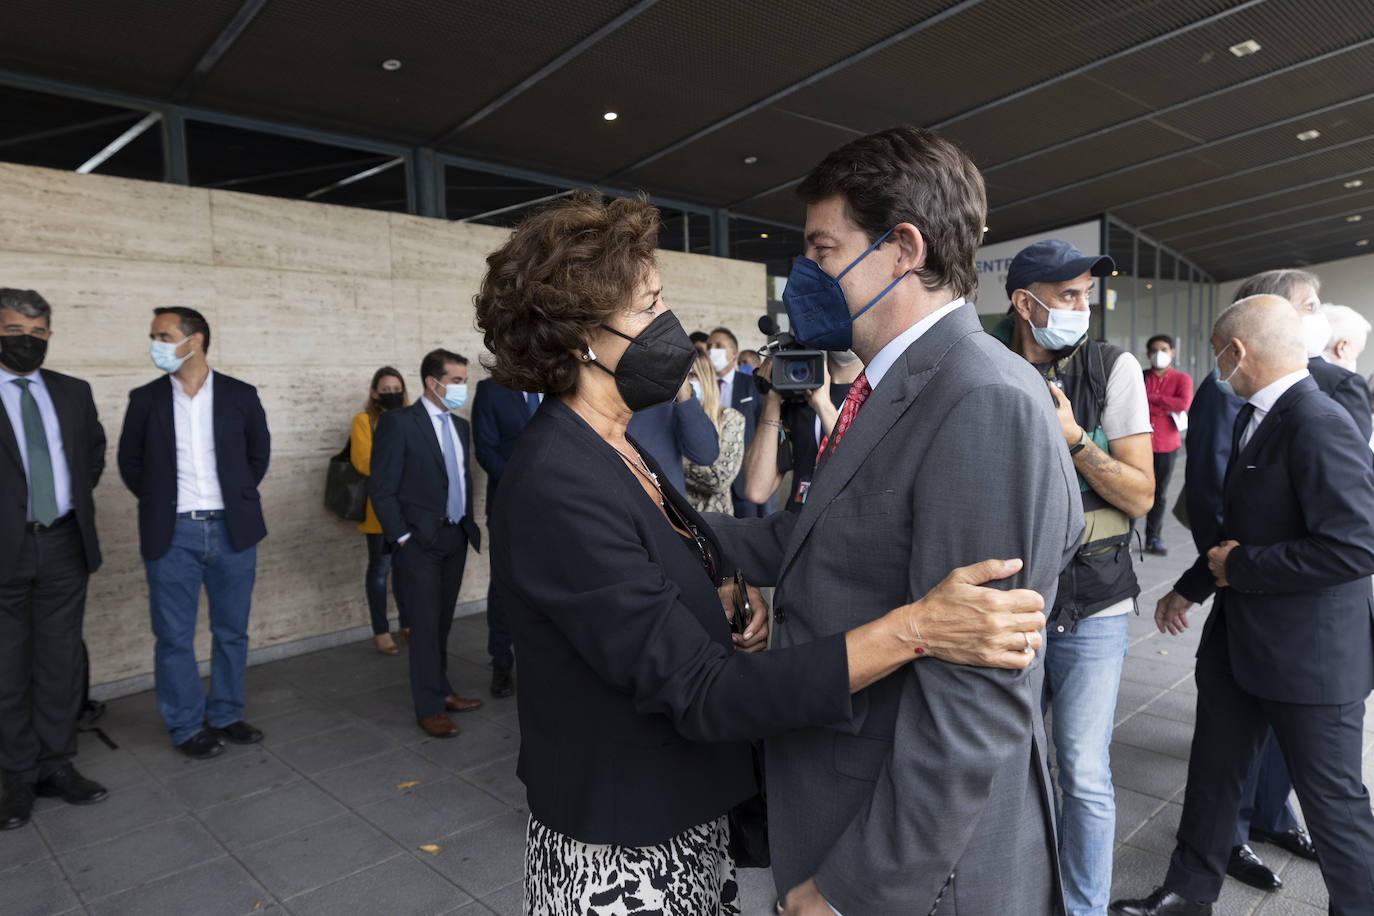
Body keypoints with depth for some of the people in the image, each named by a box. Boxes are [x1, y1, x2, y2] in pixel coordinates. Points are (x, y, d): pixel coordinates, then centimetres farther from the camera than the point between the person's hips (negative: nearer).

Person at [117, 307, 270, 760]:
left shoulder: (240, 395, 0)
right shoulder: (145, 399, 2)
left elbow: (259, 453, 12)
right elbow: (130, 462, 12)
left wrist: (238, 497, 7)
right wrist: (159, 502, 5)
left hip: (232, 530, 0)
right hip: (172, 535, 0)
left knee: (232, 632, 10)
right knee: (174, 636, 6)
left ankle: (225, 716, 27)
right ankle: (186, 727, 21)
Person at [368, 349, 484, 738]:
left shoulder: (460, 426, 12)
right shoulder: (398, 422, -9)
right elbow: (381, 487, -10)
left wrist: (469, 525, 11)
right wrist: (402, 537, -13)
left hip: (455, 538, 6)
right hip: (420, 541, -6)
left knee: (442, 622, 15)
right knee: (425, 625, -1)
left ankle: (441, 691, 27)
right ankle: (429, 709, 9)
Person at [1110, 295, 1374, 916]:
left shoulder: (1320, 426, -22)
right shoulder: (1253, 418, 7)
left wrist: (1240, 567, -20)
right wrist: (1192, 586, 19)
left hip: (1309, 655, -9)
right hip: (1239, 642, 9)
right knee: (1213, 772, 20)